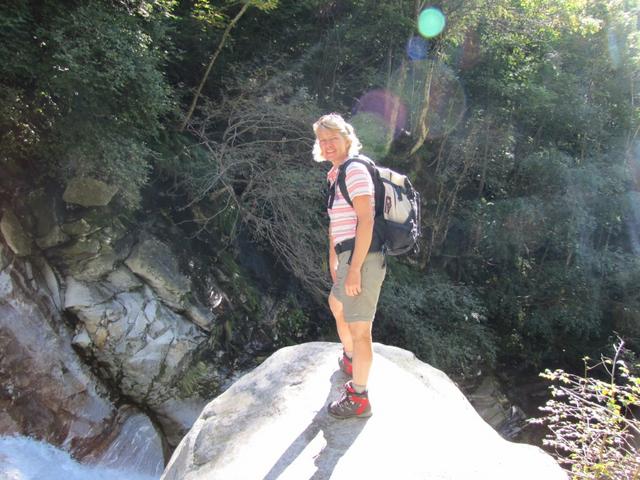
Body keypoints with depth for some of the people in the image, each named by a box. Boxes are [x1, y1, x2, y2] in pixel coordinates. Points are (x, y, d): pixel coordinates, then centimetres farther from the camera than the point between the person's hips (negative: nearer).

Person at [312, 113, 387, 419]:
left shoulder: (354, 170, -14)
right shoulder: (335, 174, 15)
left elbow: (366, 221, -21)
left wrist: (354, 269, -22)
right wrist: (333, 259, 23)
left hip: (362, 257, -11)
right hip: (349, 255, 11)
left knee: (358, 329, -3)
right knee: (336, 304, 31)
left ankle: (359, 399, 11)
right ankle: (350, 359, 53)